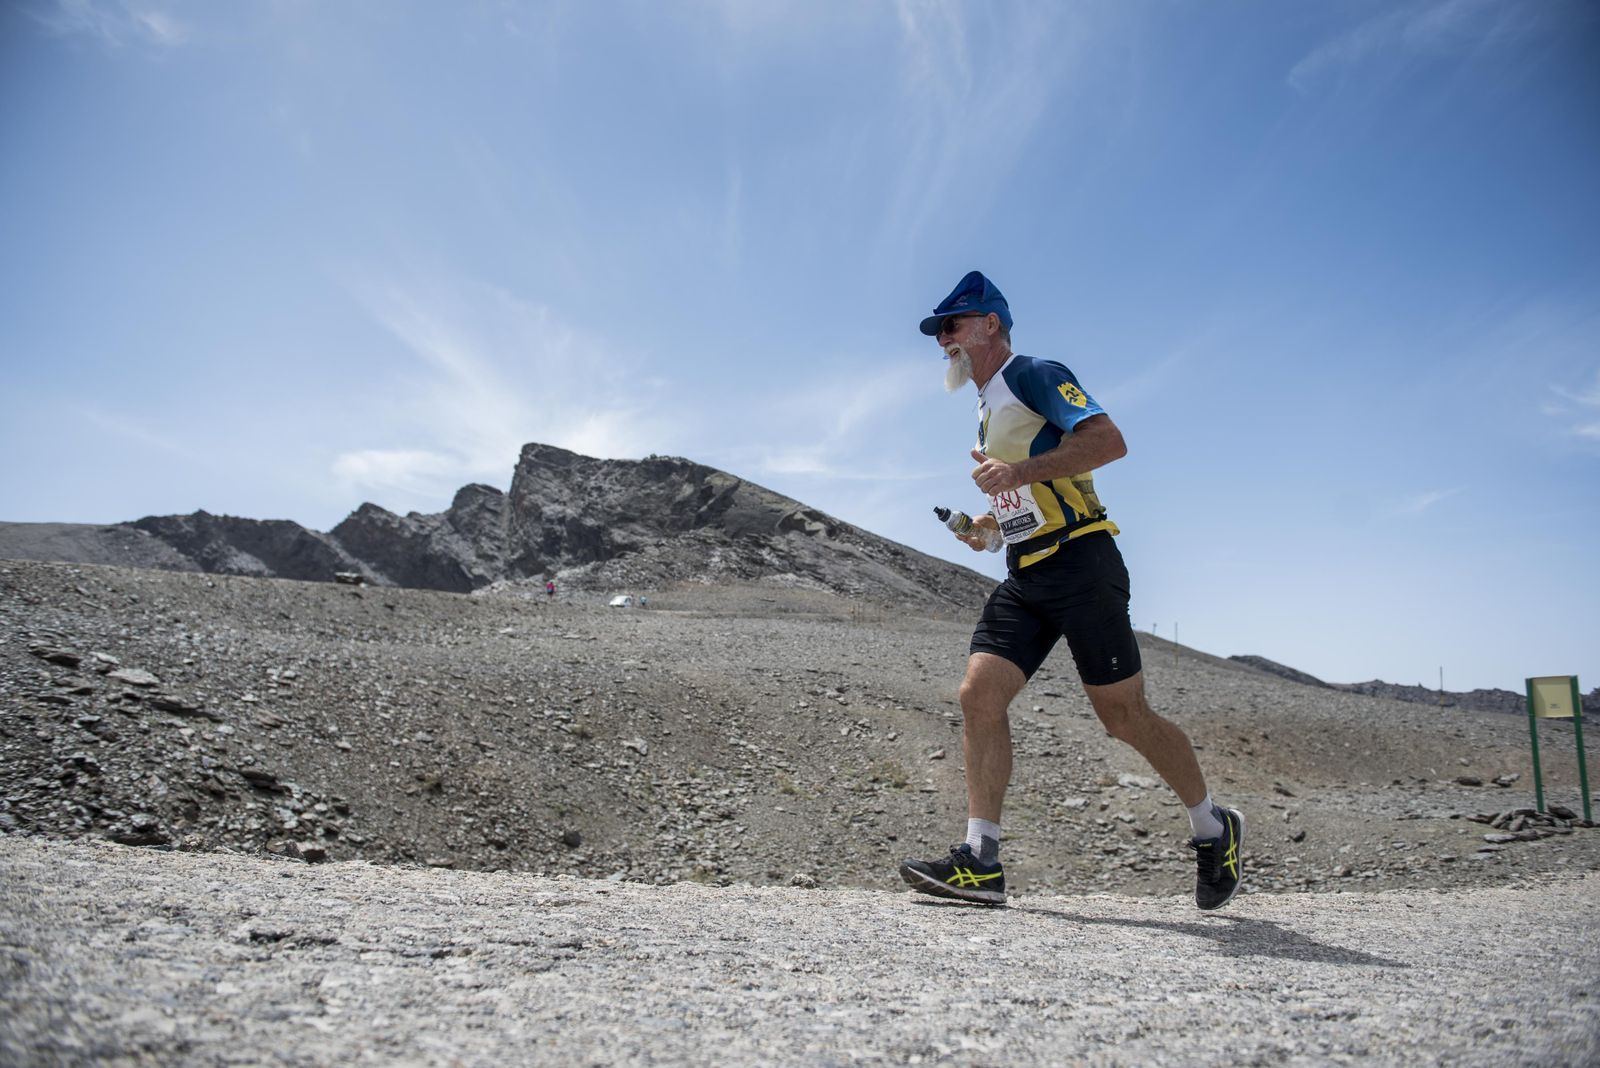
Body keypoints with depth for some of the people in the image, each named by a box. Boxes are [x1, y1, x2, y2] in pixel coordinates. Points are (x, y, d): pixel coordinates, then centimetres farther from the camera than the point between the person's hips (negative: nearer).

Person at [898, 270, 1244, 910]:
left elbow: (1109, 441, -18)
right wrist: (991, 523, 14)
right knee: (978, 695, -7)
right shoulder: (988, 407, 23)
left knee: (1123, 715, -2)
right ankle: (979, 862, -6)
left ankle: (1214, 831, 20)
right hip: (1024, 578, 8)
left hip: (1079, 564, -8)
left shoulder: (1034, 375, -4)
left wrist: (1018, 472, -24)